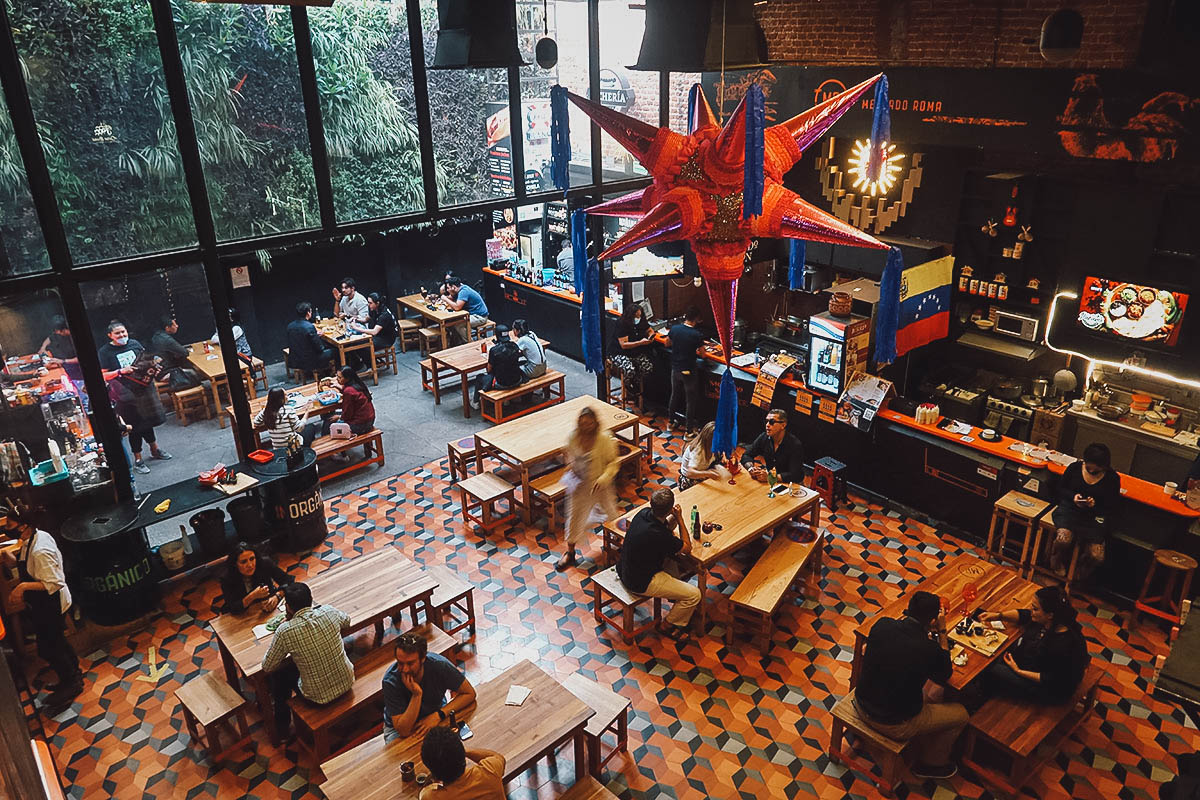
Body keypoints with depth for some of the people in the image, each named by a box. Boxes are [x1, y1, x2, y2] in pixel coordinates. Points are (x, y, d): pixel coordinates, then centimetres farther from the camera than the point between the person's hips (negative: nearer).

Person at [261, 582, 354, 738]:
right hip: (347, 683, 4)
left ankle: (282, 728, 39)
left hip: (319, 697, -3)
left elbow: (267, 667, -6)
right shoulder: (329, 611, -11)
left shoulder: (285, 631, -21)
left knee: (279, 674, 20)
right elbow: (346, 622, 14)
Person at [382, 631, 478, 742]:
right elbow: (403, 731, -30)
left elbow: (470, 693, -15)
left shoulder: (438, 664, -26)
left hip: (435, 716, 3)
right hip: (399, 728, -3)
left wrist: (438, 715, -24)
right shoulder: (390, 681, -29)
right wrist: (417, 694, -40)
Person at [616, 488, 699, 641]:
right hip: (640, 583, -9)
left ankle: (674, 594, 40)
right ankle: (669, 625, 18)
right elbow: (687, 548, -14)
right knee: (694, 595, -3)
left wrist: (674, 518, -10)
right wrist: (680, 519, -10)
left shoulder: (644, 512, -11)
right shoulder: (659, 536, -33)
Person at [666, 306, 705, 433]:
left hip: (675, 369, 5)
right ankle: (689, 430, 14)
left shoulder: (674, 329, -8)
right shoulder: (697, 335, -21)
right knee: (691, 400, 9)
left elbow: (667, 343, 9)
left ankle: (670, 421, 38)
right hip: (689, 372, -4)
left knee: (674, 395, 24)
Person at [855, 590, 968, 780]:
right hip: (894, 725, -5)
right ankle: (931, 764, 34)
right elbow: (944, 676, -3)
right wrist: (942, 634, -4)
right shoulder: (930, 650, -28)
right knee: (960, 714, 15)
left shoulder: (882, 625, -15)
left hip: (861, 706, 6)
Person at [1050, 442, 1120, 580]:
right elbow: (1061, 488, 12)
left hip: (1095, 516, 0)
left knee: (1096, 556, -18)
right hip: (1070, 508, 0)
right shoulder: (1075, 468, -1)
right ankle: (1057, 565, 4)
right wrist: (1073, 496, -10)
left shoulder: (1112, 478, -3)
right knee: (1063, 537, -31)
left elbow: (1112, 508, 3)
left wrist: (1095, 505, -18)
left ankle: (1079, 576, 19)